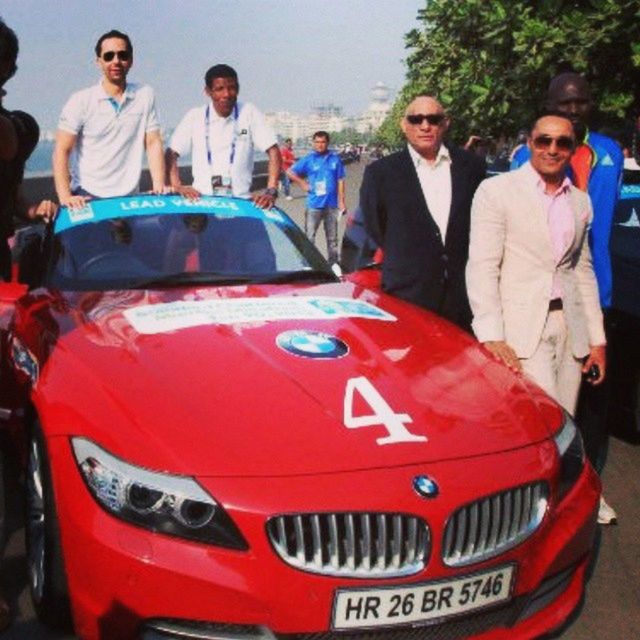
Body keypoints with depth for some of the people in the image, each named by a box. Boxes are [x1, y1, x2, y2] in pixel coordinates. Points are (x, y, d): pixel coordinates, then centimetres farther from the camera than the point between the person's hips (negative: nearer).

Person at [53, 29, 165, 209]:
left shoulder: (145, 95, 5)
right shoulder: (81, 101, -2)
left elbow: (153, 144, 5)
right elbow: (62, 151, -6)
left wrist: (159, 188, -7)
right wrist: (65, 196, -18)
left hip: (128, 198, 2)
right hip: (86, 198, -2)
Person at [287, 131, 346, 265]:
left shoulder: (335, 159, 2)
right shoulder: (308, 159, -1)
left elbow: (340, 181, 4)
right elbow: (291, 172, 3)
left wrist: (342, 201, 1)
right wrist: (303, 184, -3)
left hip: (331, 204, 1)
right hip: (314, 204, -1)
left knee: (332, 237, 12)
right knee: (309, 236, 0)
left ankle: (333, 263, 23)